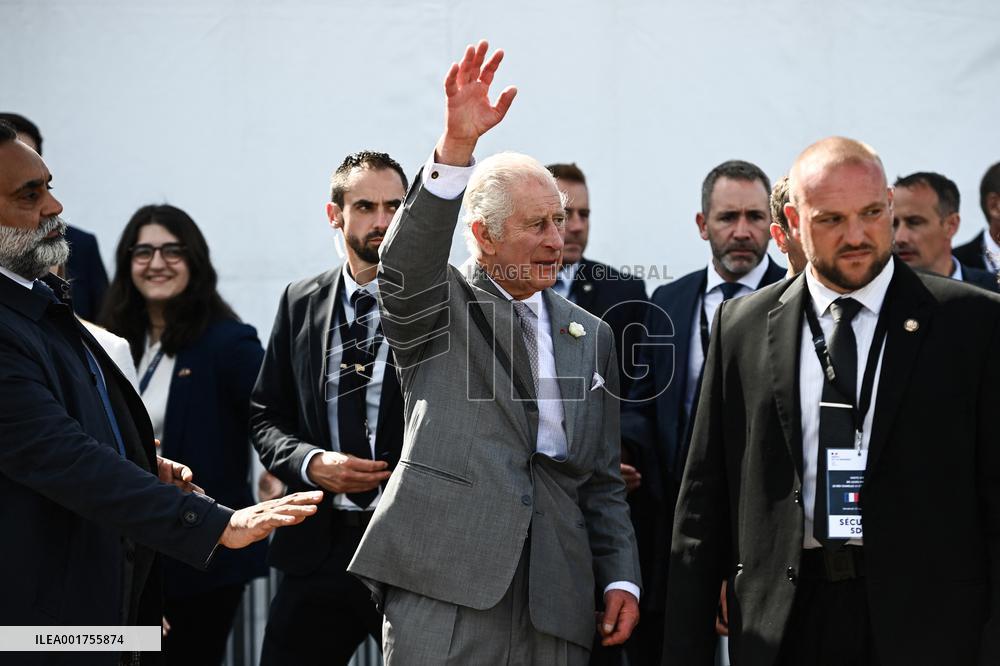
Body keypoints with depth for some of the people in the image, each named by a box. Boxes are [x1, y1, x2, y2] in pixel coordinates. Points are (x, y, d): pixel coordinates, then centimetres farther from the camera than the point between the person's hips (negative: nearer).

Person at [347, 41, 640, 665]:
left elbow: (602, 477, 19)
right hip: (444, 590, -4)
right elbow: (405, 266, -17)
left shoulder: (590, 335, 19)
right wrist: (456, 146, -30)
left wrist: (622, 579, 6)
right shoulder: (439, 308, 7)